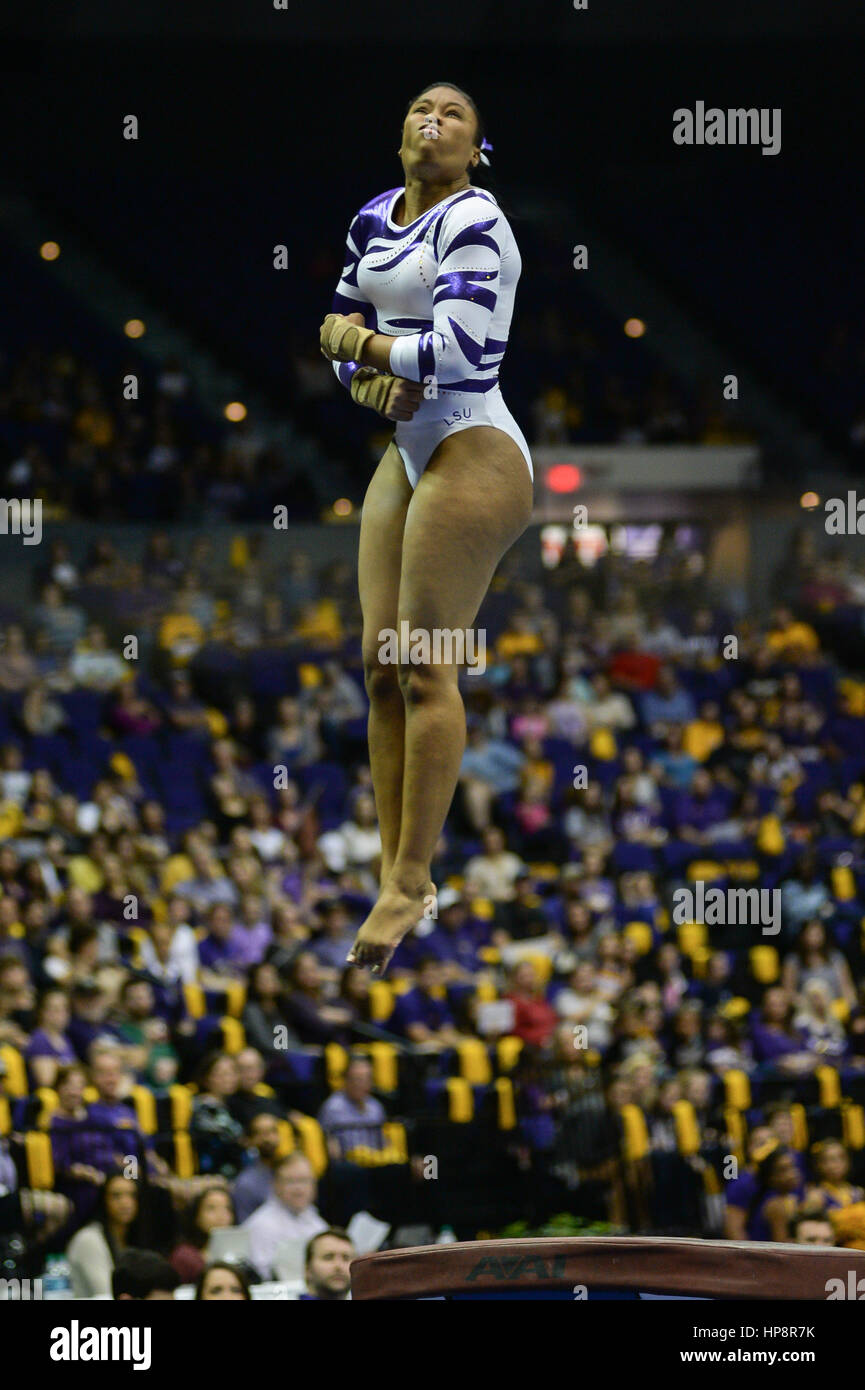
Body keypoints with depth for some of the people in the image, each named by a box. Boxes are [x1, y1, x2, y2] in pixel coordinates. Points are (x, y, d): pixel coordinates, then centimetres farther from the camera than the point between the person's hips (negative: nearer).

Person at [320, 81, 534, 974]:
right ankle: (393, 874, 6)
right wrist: (373, 375, -6)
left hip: (474, 456, -8)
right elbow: (340, 333, 17)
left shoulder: (473, 223, -12)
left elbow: (457, 350, -22)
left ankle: (412, 880, -8)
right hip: (407, 454, 8)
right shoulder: (372, 222, 13)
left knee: (423, 665, -10)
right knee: (381, 666, 4)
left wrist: (357, 342, -7)